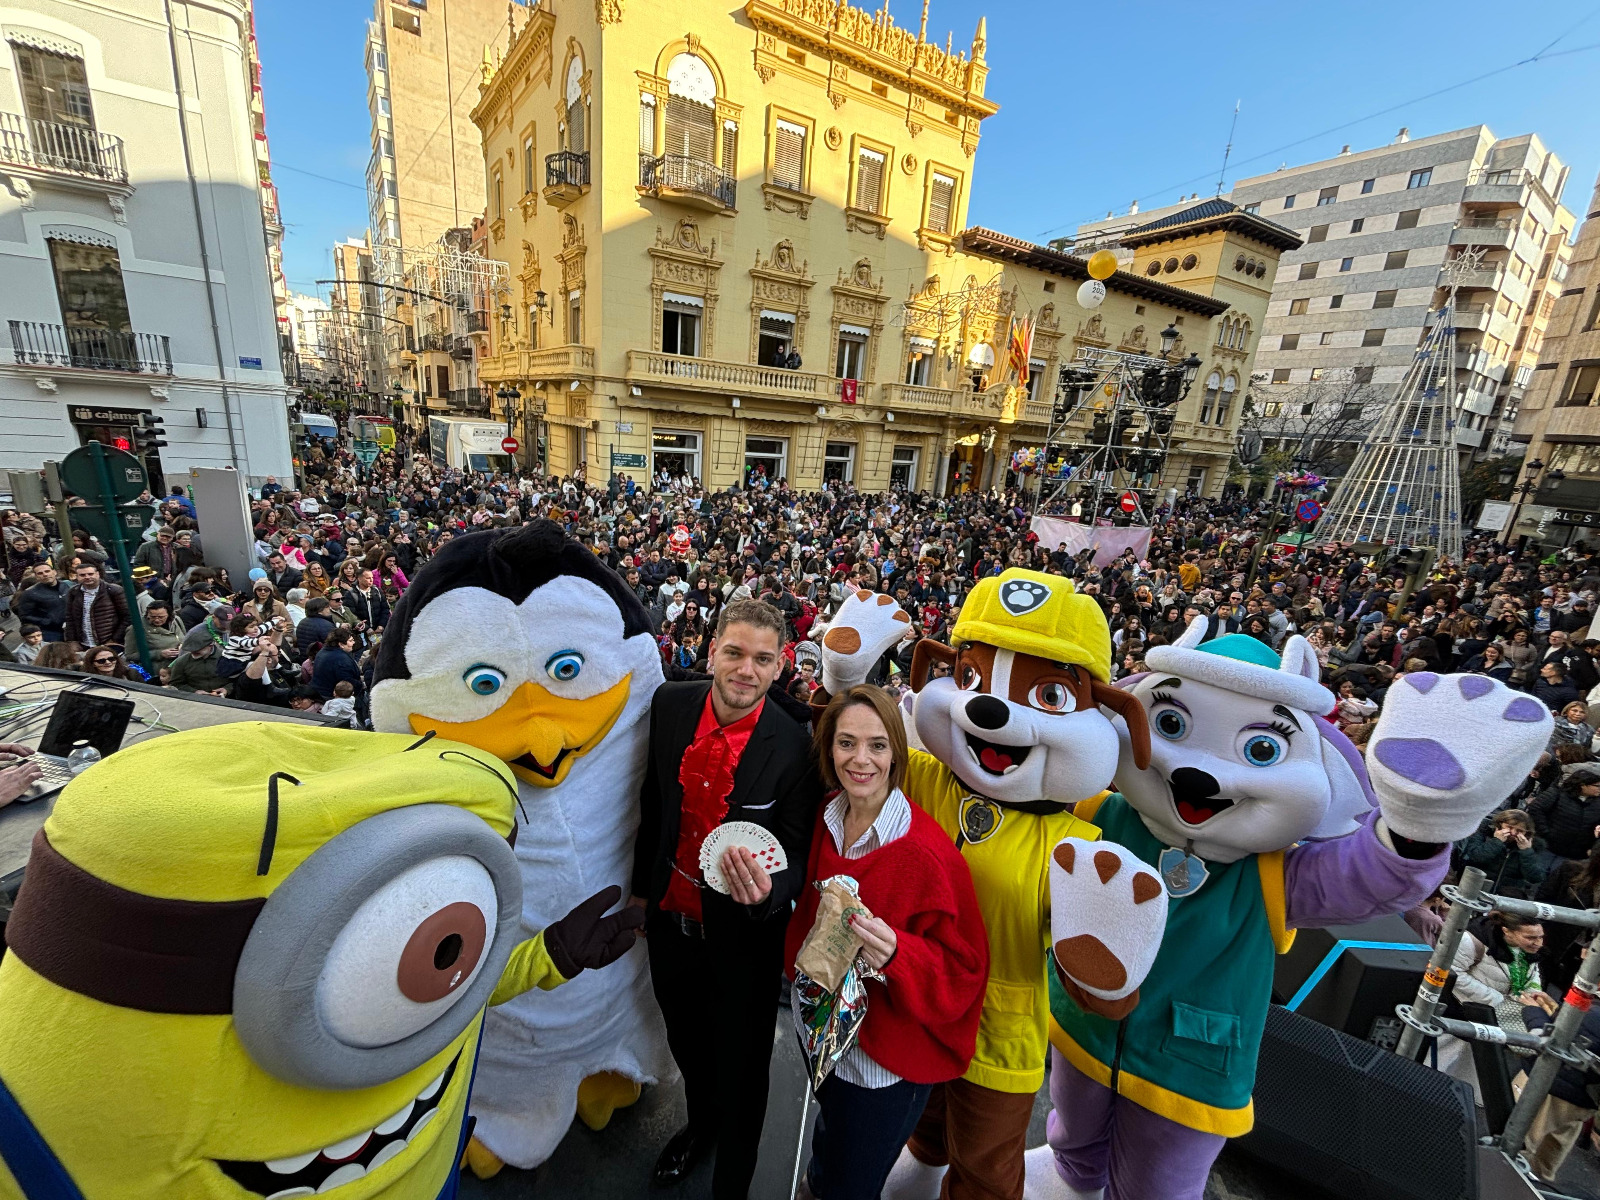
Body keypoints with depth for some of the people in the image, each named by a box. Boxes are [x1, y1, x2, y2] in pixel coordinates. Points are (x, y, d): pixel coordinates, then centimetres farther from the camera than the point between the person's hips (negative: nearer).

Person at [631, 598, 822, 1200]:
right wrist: (642, 885, 8)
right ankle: (701, 1121, 65)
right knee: (686, 1043, 32)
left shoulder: (795, 747, -26)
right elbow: (653, 804, 0)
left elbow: (798, 856, -16)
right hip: (670, 918, 4)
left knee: (741, 1066, 22)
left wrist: (769, 890, -37)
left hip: (743, 934, -4)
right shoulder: (670, 705, -15)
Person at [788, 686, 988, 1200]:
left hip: (886, 1060, -5)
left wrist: (897, 954, -35)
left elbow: (963, 967, -20)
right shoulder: (827, 821, -10)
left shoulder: (929, 853, -28)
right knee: (828, 1143, 31)